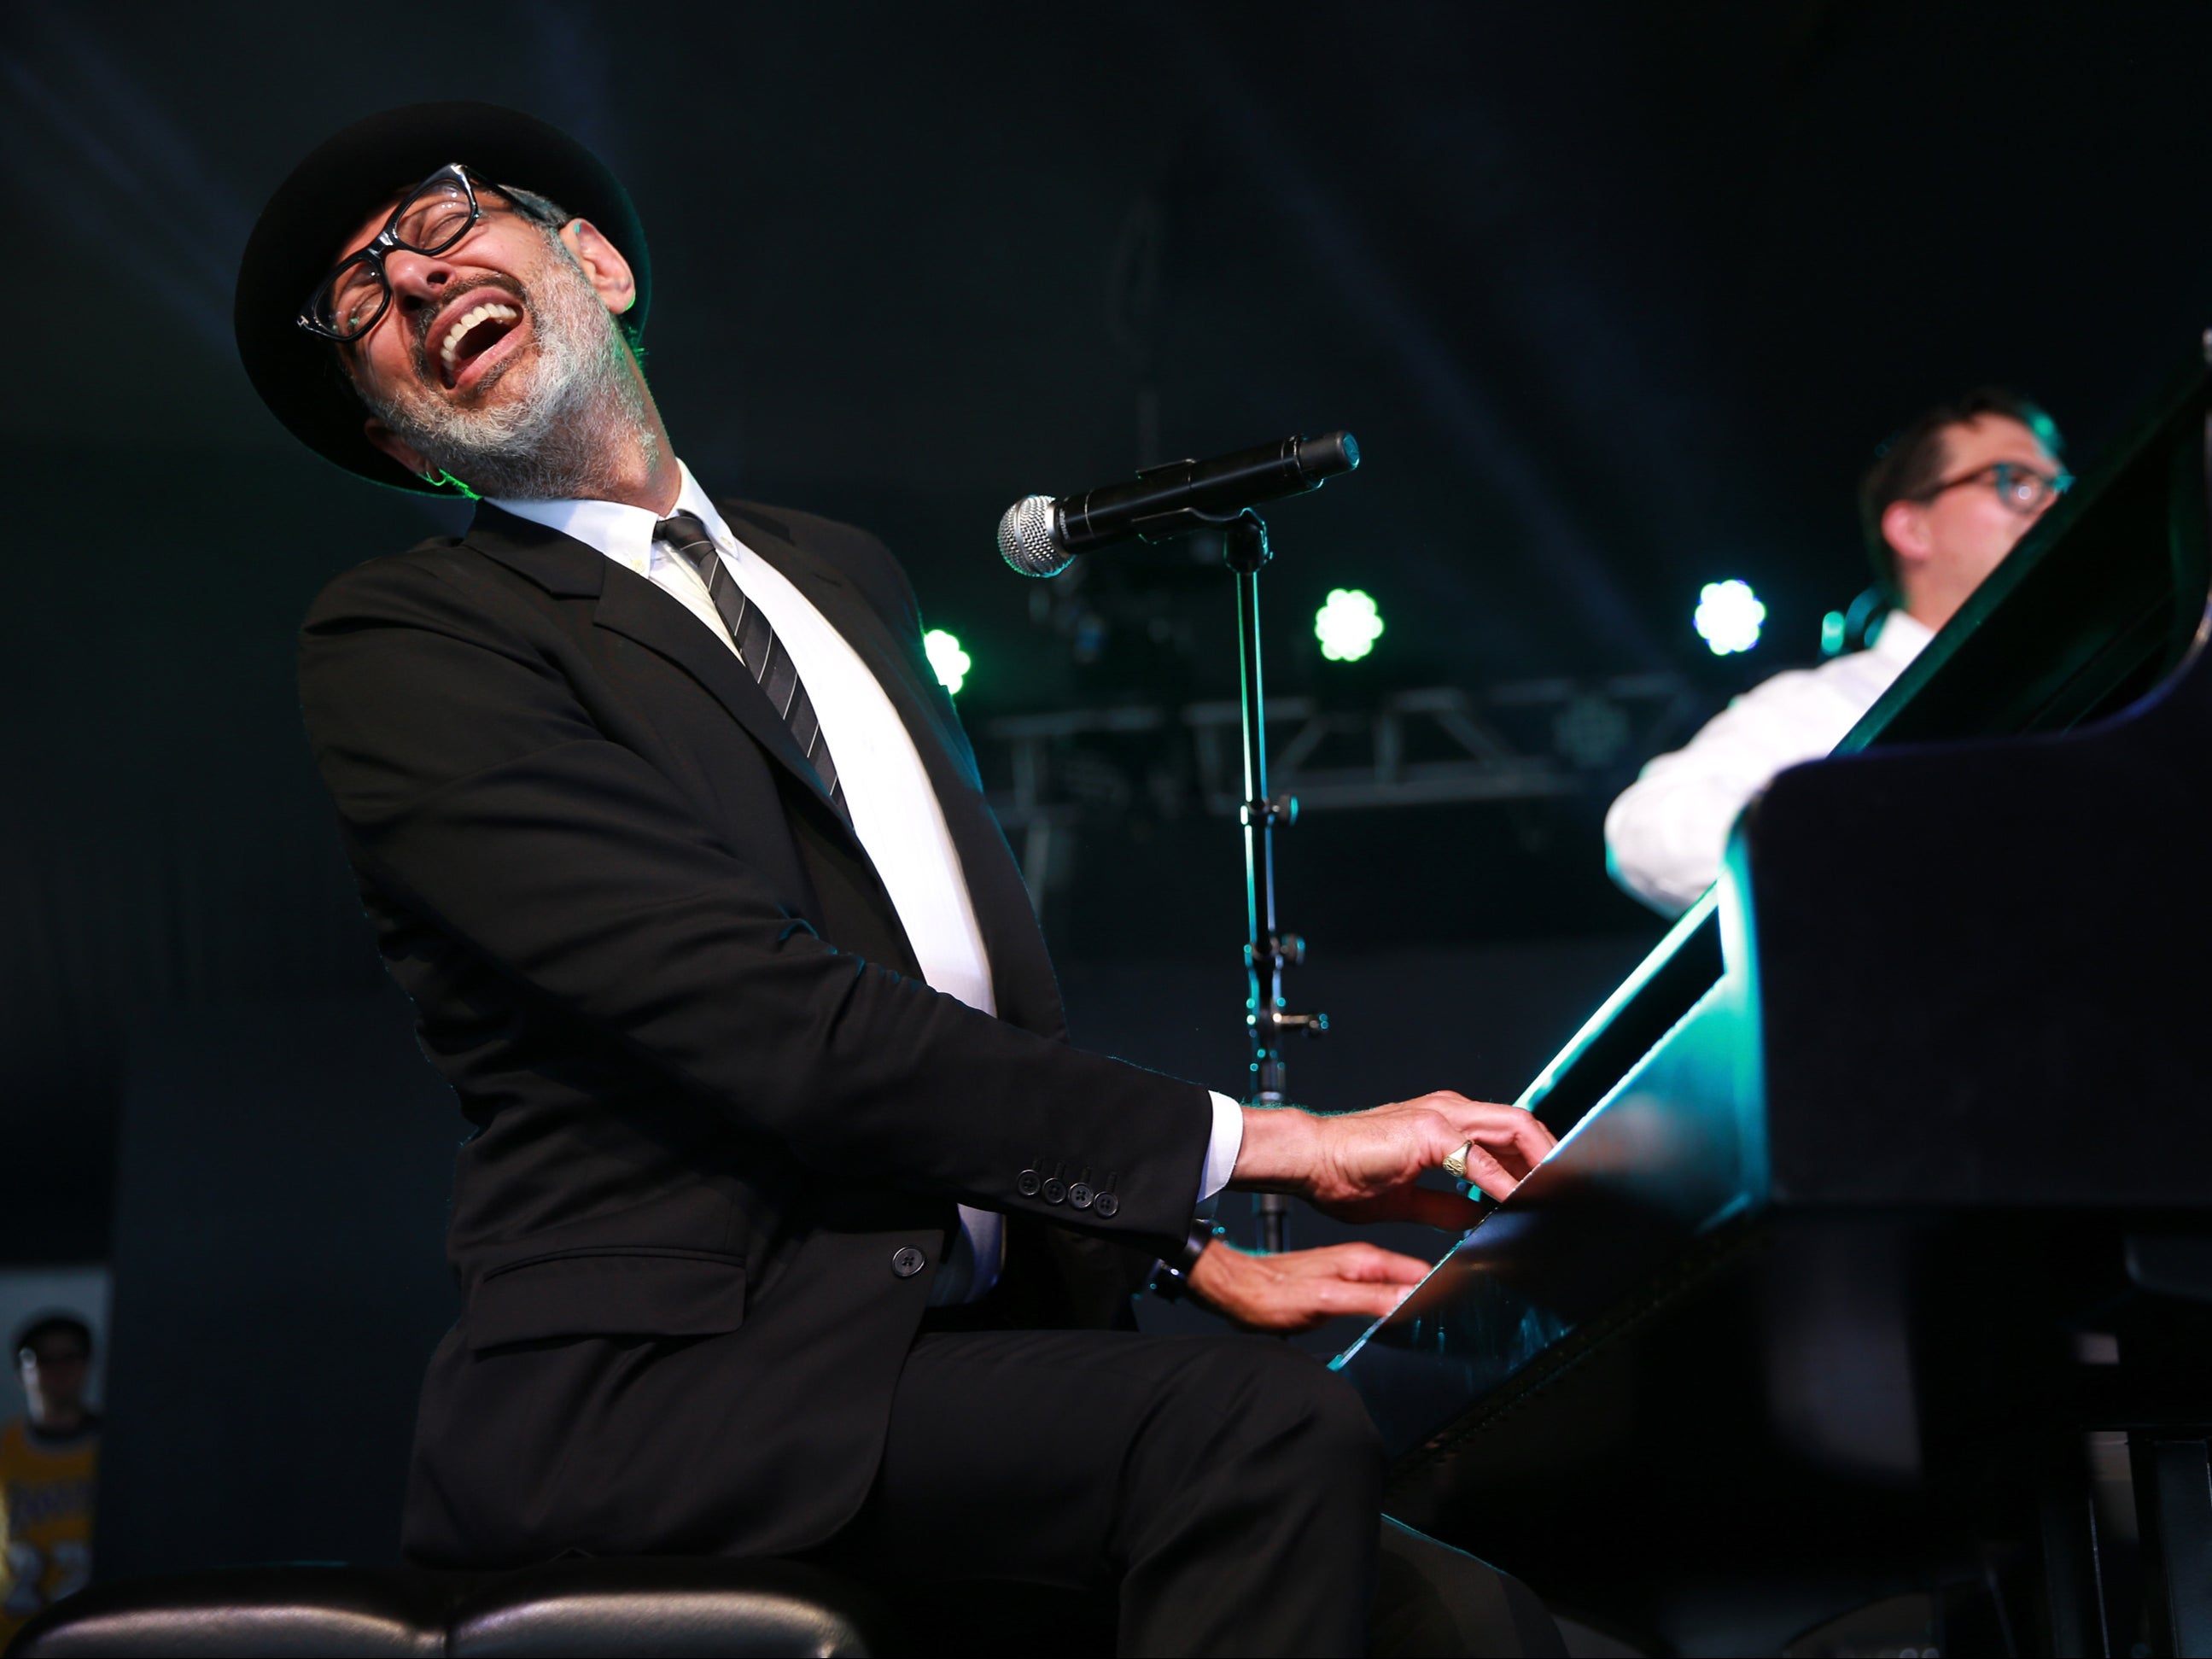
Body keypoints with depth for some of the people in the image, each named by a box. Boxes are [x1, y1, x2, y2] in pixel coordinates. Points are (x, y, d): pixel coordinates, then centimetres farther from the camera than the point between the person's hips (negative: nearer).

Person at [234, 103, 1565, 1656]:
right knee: (1268, 1429, -29)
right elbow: (774, 1022, -13)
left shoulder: (846, 577, 23)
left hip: (963, 1341, 6)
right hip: (646, 1376, -6)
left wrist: (1208, 1264, 12)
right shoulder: (400, 640, -1)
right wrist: (1263, 1143, -13)